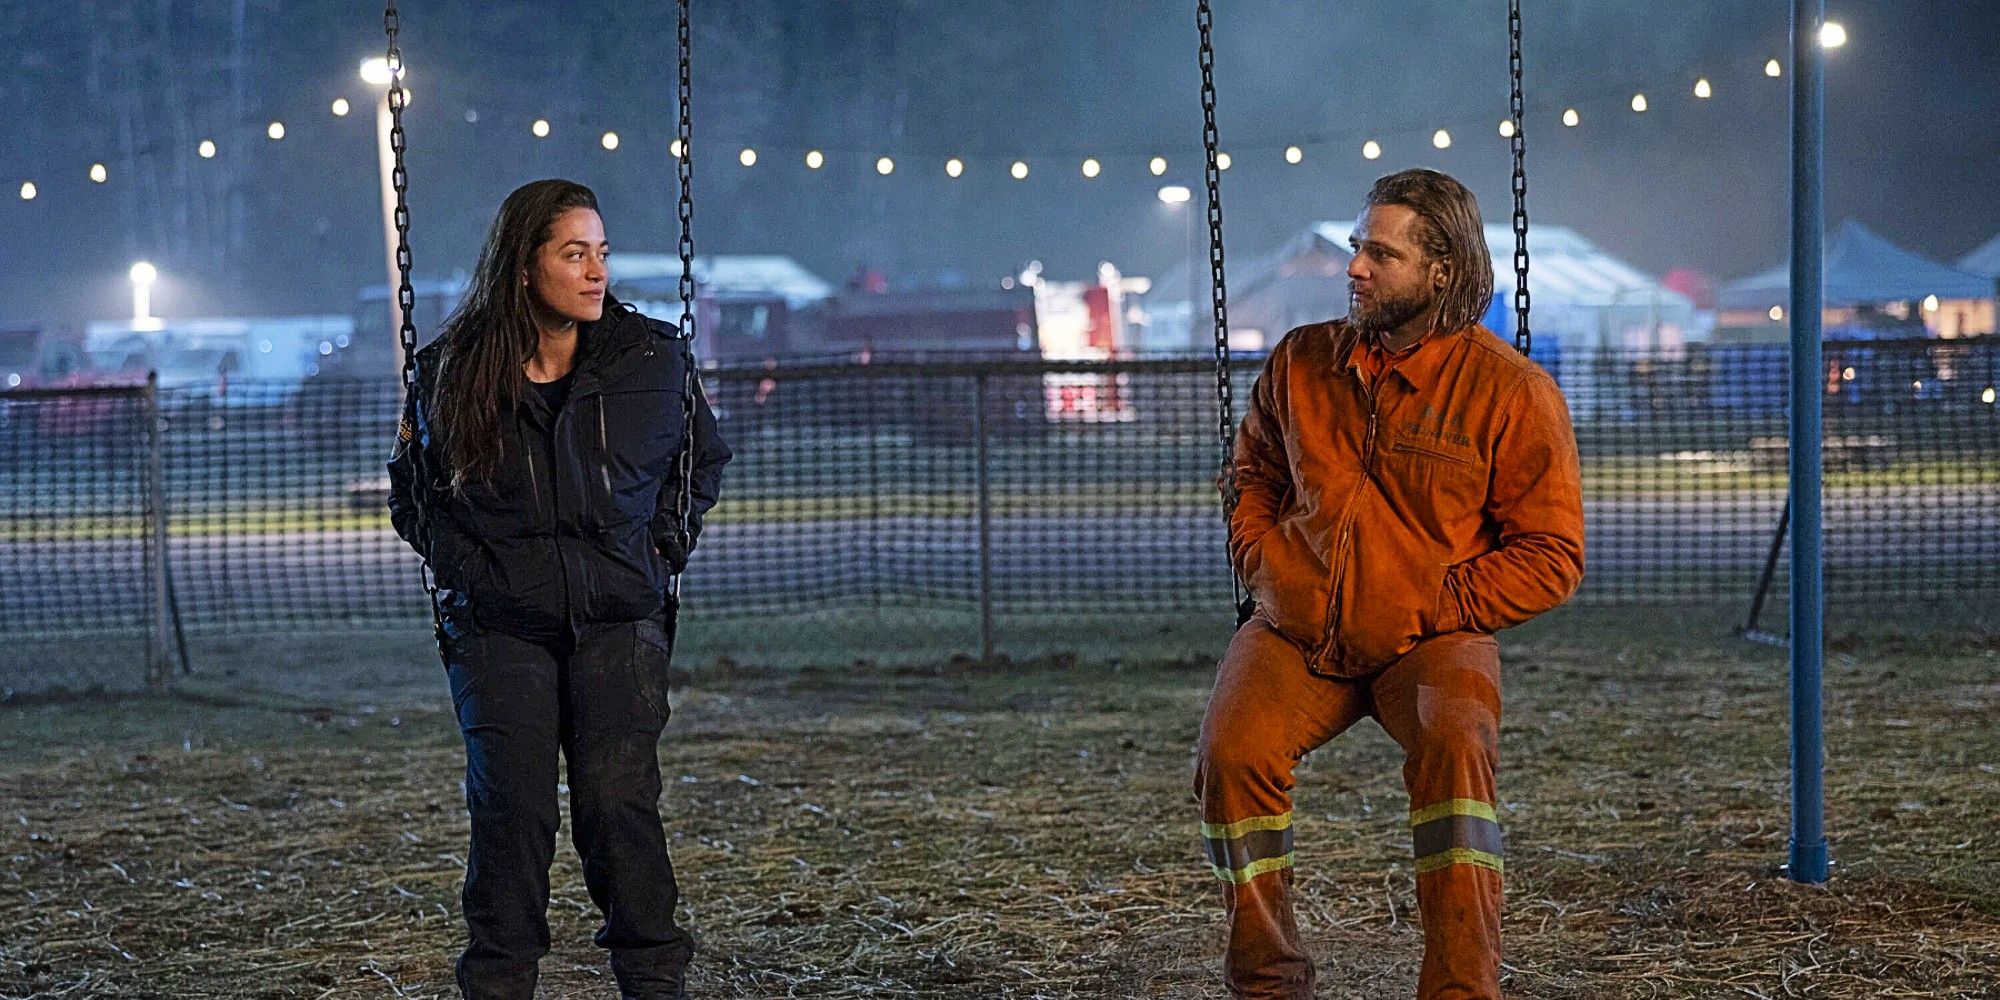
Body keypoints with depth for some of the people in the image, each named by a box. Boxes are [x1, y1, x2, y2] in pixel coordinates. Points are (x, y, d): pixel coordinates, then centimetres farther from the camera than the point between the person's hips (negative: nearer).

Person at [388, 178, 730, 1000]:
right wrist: (465, 566, 4)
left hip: (618, 618, 0)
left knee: (619, 799, -11)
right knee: (511, 804, -9)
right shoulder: (455, 370, 1)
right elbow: (411, 487, 17)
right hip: (499, 626, 0)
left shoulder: (651, 358, 2)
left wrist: (661, 553, 9)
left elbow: (703, 462, 19)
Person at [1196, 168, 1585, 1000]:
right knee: (1232, 751, -25)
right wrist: (1271, 574, 6)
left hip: (1432, 639, -3)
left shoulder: (1511, 391, -4)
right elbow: (1252, 479, 24)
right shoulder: (1300, 362, 8)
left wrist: (1435, 609, -11)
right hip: (1297, 633, 3)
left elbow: (1551, 555, -3)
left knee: (1454, 744, -35)